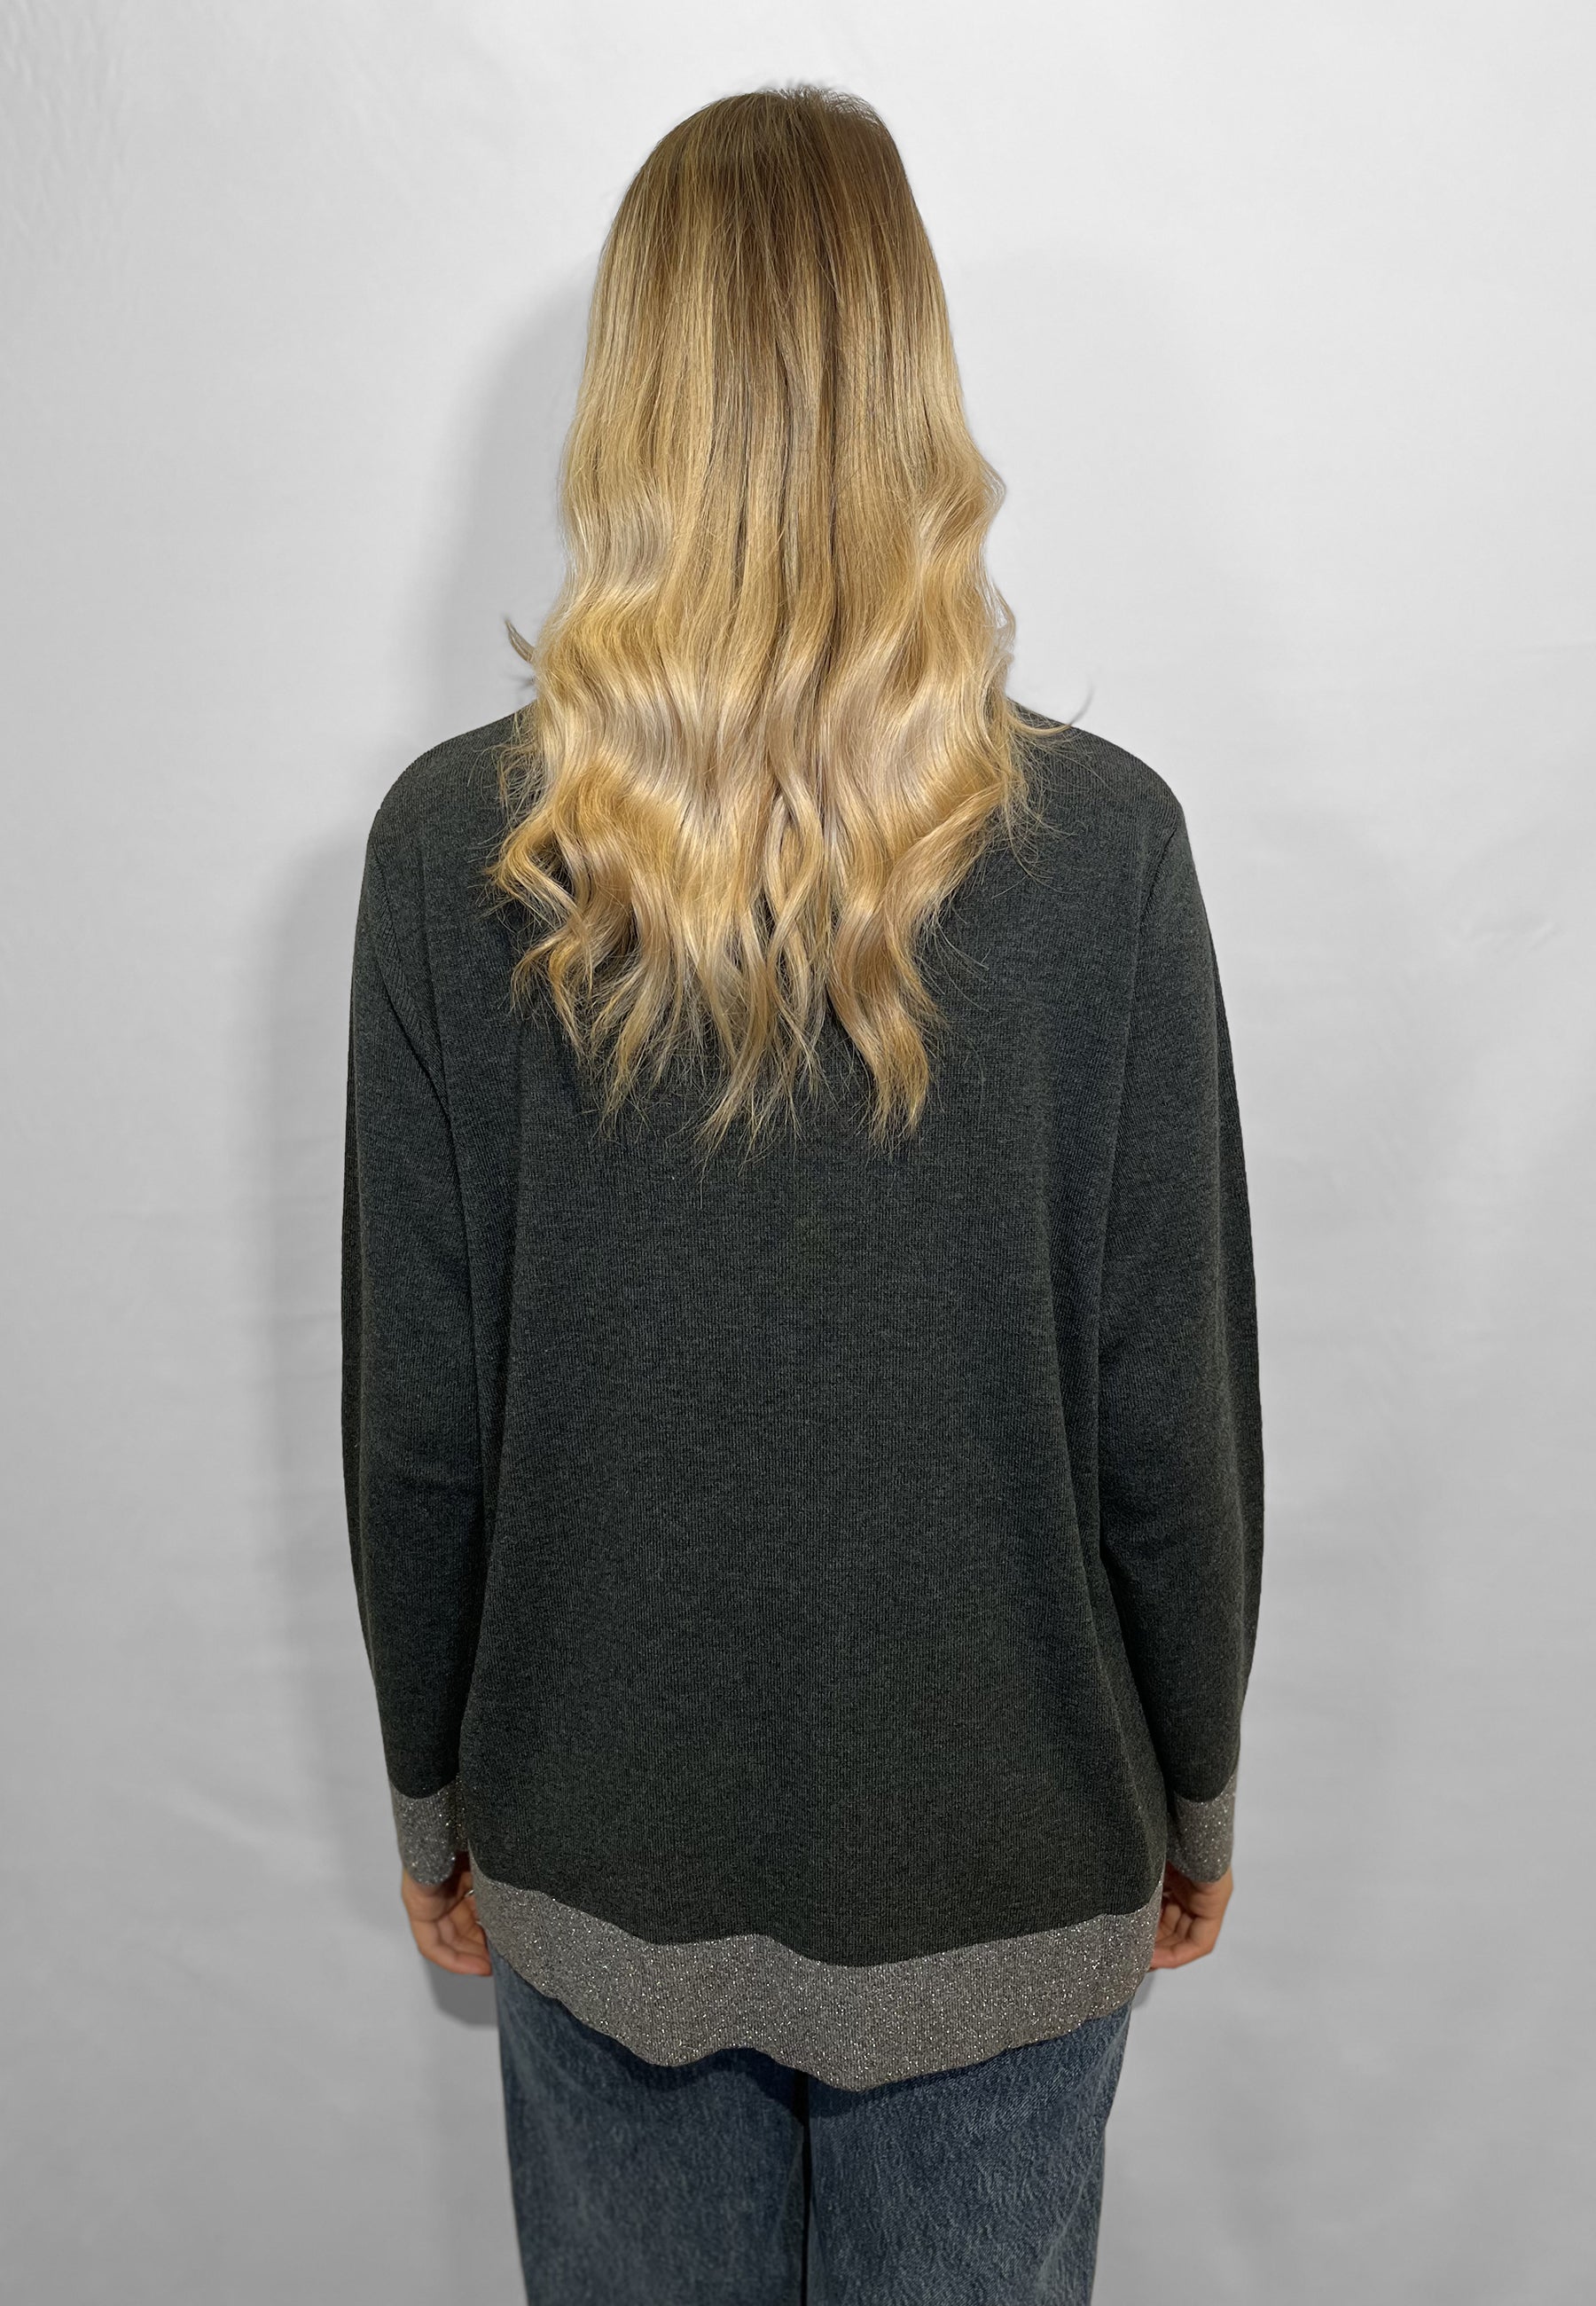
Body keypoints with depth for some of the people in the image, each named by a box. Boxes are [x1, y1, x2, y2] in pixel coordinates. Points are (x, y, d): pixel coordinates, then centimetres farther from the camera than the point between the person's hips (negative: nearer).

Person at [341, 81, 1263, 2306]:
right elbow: (1173, 1416, -11)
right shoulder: (1104, 842, -18)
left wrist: (435, 1795, 8)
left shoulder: (454, 844, -15)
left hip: (600, 1857, 1)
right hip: (1000, 1863, 0)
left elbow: (414, 1420, -9)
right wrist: (1197, 1791, 7)